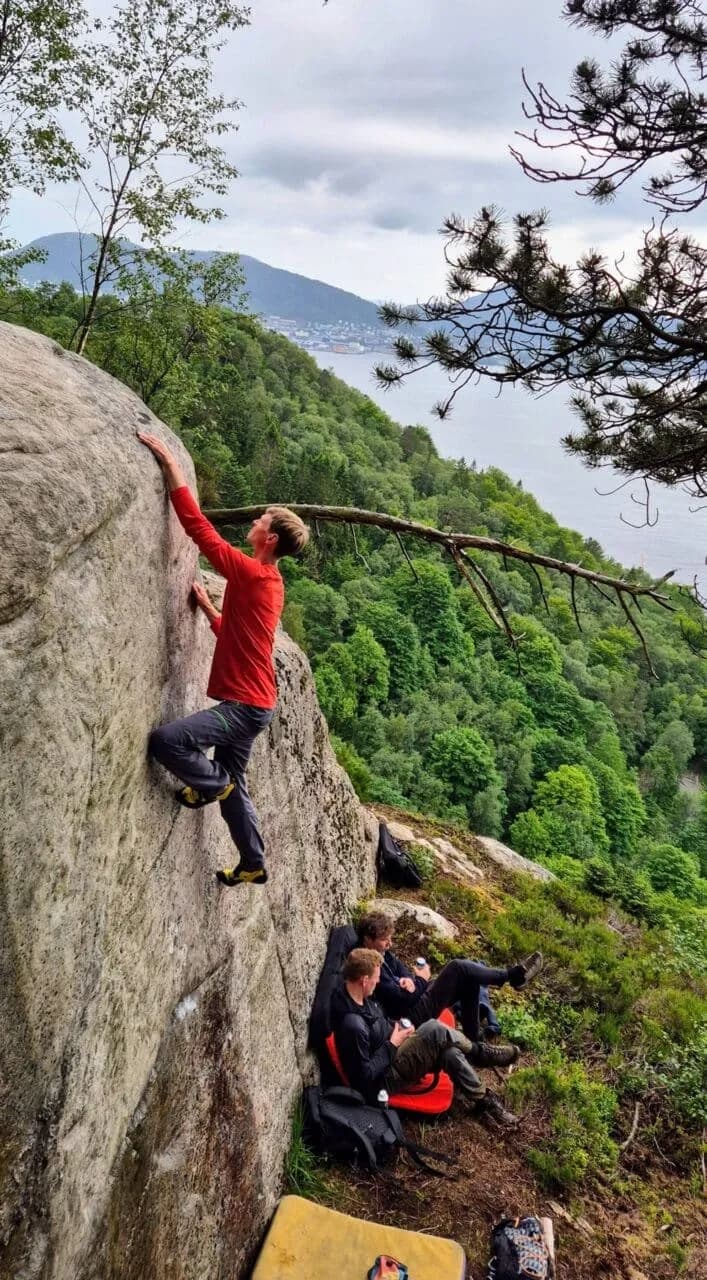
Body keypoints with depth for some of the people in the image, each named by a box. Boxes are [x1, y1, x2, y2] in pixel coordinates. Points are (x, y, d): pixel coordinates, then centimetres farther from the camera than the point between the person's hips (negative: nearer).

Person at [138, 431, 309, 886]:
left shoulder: (252, 574, -15)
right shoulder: (266, 583, 14)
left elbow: (198, 525, -19)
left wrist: (169, 461, -17)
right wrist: (207, 605, 17)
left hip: (245, 704, -10)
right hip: (251, 702, 10)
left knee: (165, 740, -19)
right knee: (232, 786, 17)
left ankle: (212, 784, 5)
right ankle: (254, 865, 28)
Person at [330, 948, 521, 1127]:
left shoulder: (355, 995, -5)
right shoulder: (353, 1025, -33)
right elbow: (365, 1075, -27)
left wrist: (395, 1027, 0)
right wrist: (392, 1045, -19)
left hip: (393, 1052, 9)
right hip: (384, 1077, -9)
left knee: (450, 1053, -10)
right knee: (434, 1030, -24)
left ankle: (484, 1102, 10)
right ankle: (480, 1053, -2)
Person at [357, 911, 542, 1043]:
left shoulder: (383, 953, 6)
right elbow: (402, 1000, -25)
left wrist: (409, 981, -12)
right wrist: (421, 980, -9)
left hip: (416, 1000, 10)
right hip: (412, 1015, -10)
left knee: (469, 981, -1)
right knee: (458, 968, -19)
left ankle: (474, 1039, 9)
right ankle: (513, 976, -4)